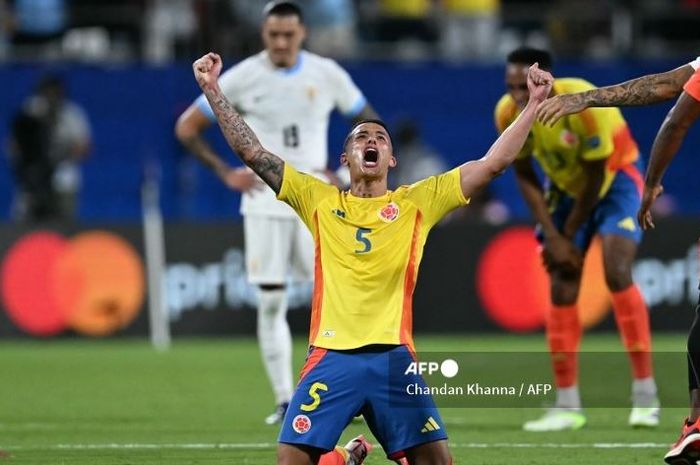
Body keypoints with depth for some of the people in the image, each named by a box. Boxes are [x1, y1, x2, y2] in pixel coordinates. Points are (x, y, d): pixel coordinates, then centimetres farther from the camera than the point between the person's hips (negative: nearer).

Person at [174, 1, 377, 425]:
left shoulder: (327, 74, 2)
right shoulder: (244, 77, -2)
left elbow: (371, 125, 14)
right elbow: (187, 127, 5)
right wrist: (225, 172, -4)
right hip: (265, 201, 0)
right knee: (271, 303, -1)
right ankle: (285, 400, 5)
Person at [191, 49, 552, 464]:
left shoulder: (418, 202, 11)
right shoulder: (319, 200, 12)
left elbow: (494, 163, 7)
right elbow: (252, 152, 10)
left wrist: (534, 104, 1)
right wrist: (214, 90, 5)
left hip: (394, 357, 0)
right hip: (331, 357, 0)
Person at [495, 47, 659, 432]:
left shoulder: (583, 104, -33)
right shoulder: (508, 113, -18)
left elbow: (595, 177, -22)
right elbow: (524, 176, -6)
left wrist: (568, 236, -15)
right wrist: (553, 237, -12)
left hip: (615, 180, -5)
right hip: (566, 187, 5)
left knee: (616, 273, -21)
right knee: (561, 290, -5)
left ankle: (645, 394, -17)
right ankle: (567, 405, 1)